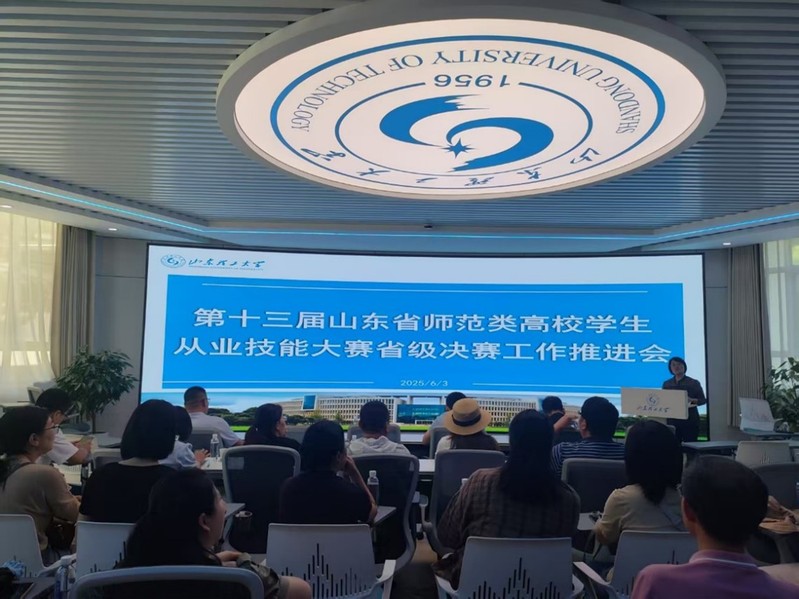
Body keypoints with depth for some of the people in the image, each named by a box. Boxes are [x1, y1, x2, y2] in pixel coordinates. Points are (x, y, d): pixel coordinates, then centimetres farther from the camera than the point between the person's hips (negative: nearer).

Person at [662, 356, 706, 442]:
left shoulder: (694, 383, 3)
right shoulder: (666, 384, 11)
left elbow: (703, 400, 2)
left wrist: (692, 400, -17)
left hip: (690, 420, -2)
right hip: (672, 420, 2)